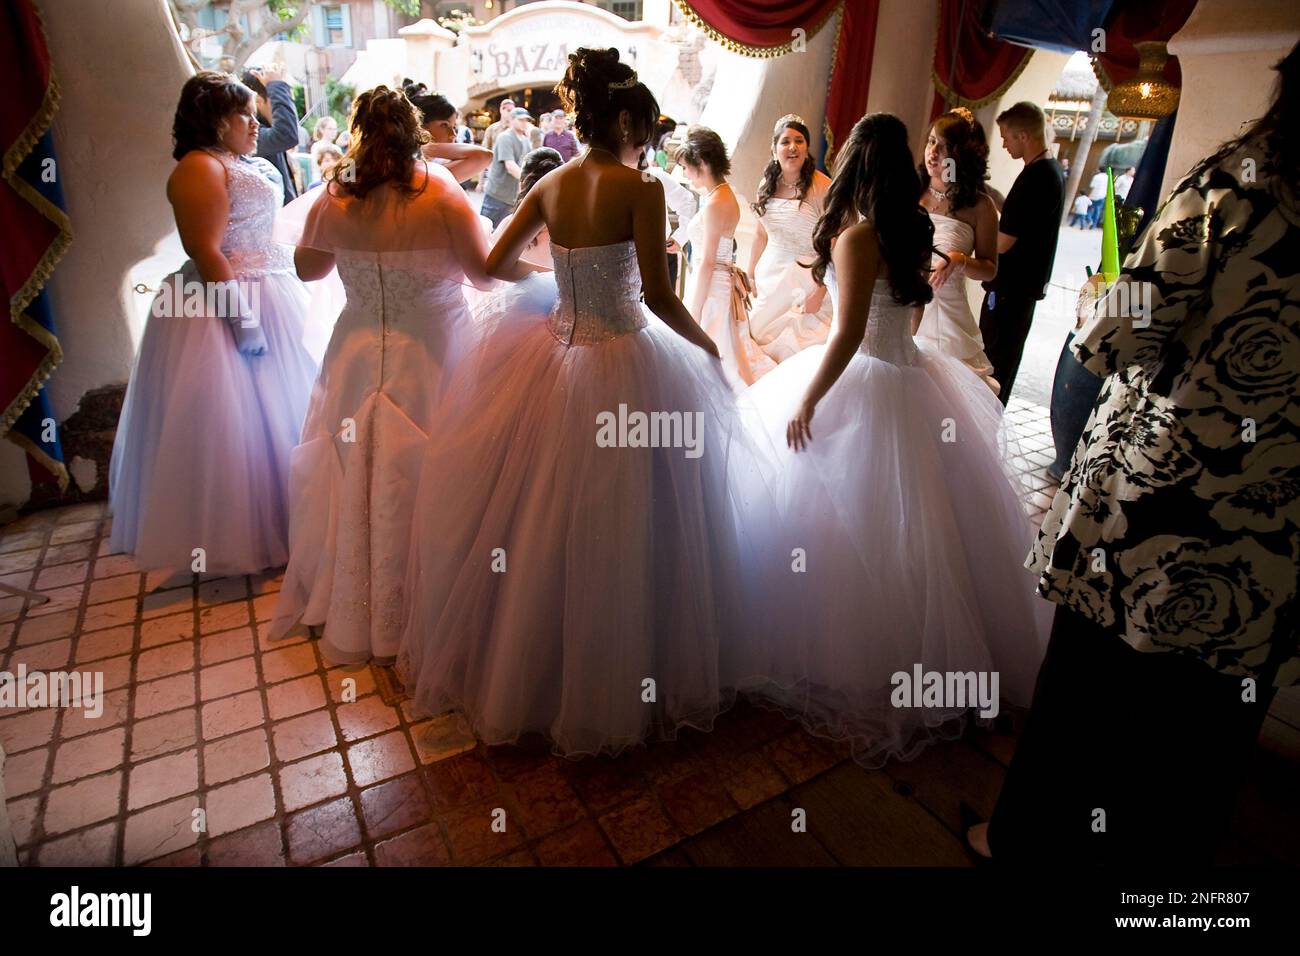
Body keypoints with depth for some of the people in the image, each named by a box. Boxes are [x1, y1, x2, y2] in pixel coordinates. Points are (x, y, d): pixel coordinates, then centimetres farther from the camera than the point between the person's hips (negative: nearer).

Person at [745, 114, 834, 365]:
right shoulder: (767, 184, 4)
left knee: (796, 353, -2)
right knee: (758, 339, 11)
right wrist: (749, 276, 12)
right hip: (769, 274, 5)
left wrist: (819, 292, -17)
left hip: (805, 277, -5)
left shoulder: (822, 187, -13)